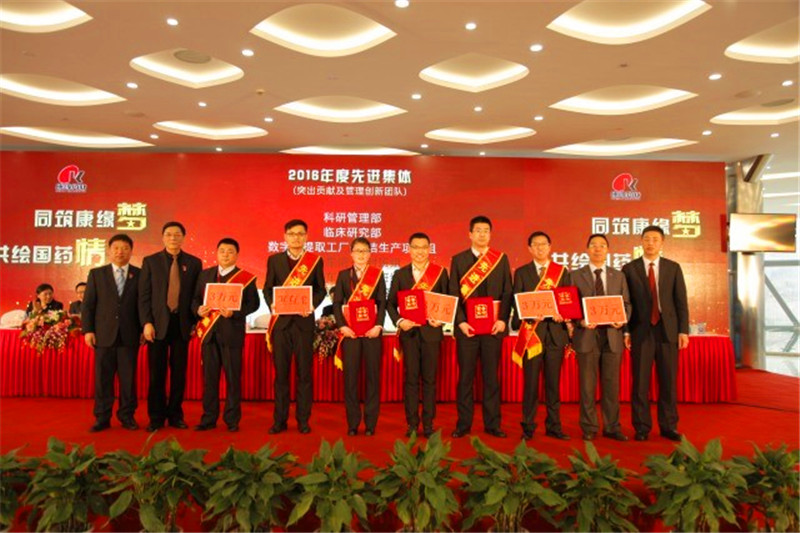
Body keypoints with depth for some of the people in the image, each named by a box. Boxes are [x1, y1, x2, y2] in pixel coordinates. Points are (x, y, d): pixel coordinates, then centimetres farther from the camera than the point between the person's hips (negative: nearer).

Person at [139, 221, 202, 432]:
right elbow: (144, 295, 1)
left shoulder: (194, 263, 7)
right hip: (158, 323, -1)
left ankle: (175, 415, 17)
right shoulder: (150, 261, 5)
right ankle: (156, 417, 15)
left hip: (182, 324, 1)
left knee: (179, 372, 6)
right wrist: (146, 322, -8)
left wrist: (195, 322, 0)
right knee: (157, 373, 4)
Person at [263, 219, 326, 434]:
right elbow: (267, 288, 9)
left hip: (304, 321, -1)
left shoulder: (315, 260, 6)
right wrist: (272, 305, -9)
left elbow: (321, 289, 6)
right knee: (281, 373, 5)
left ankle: (303, 420, 12)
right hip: (280, 321, 1)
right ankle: (280, 420, 14)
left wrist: (311, 306, -11)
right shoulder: (274, 260, 9)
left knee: (304, 373, 3)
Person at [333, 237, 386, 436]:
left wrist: (378, 325, -12)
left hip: (372, 331, -1)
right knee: (350, 375, 2)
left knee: (372, 375, 2)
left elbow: (382, 303, 2)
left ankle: (370, 423, 11)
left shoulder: (377, 274, 7)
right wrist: (342, 326, -9)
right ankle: (352, 423, 11)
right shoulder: (343, 275, 10)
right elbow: (337, 303, 4)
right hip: (350, 331, 1)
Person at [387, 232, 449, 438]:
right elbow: (391, 303, 7)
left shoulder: (440, 272, 5)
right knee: (411, 378, 4)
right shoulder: (400, 274, 8)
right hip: (409, 332, 1)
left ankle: (428, 424, 15)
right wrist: (399, 321, -10)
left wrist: (441, 319, -13)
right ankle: (412, 424, 13)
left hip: (431, 331, -1)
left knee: (429, 379, 5)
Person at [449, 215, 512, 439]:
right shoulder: (458, 260, 6)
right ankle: (464, 423, 14)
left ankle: (492, 423, 16)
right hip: (466, 326, -1)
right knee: (465, 376, 4)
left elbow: (507, 293, 4)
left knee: (491, 376, 7)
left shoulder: (501, 259, 8)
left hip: (493, 326, 1)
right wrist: (461, 321, -10)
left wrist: (502, 319, -8)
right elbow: (453, 294, 1)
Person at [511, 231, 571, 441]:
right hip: (531, 332, -1)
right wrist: (531, 315, -16)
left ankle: (553, 426, 15)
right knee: (530, 382, 1)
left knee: (554, 382, 6)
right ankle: (528, 427, 9)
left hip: (556, 331, 2)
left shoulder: (562, 272, 11)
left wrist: (562, 314, -12)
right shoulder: (521, 272, 8)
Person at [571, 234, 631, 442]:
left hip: (612, 334, 2)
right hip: (587, 335, -2)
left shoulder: (618, 276, 13)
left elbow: (626, 303, 10)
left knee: (612, 384, 7)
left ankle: (612, 427, 17)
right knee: (588, 384, 3)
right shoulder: (576, 276, 5)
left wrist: (623, 319, -9)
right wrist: (581, 321, -16)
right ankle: (589, 428, 14)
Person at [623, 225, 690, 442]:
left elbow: (681, 301, 6)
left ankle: (668, 426, 17)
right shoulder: (629, 268, 4)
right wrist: (625, 330, -4)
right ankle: (642, 427, 11)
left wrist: (683, 330, -1)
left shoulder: (673, 268, 8)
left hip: (667, 330, 2)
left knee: (669, 381, 6)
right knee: (640, 381, 1)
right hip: (641, 331, -1)